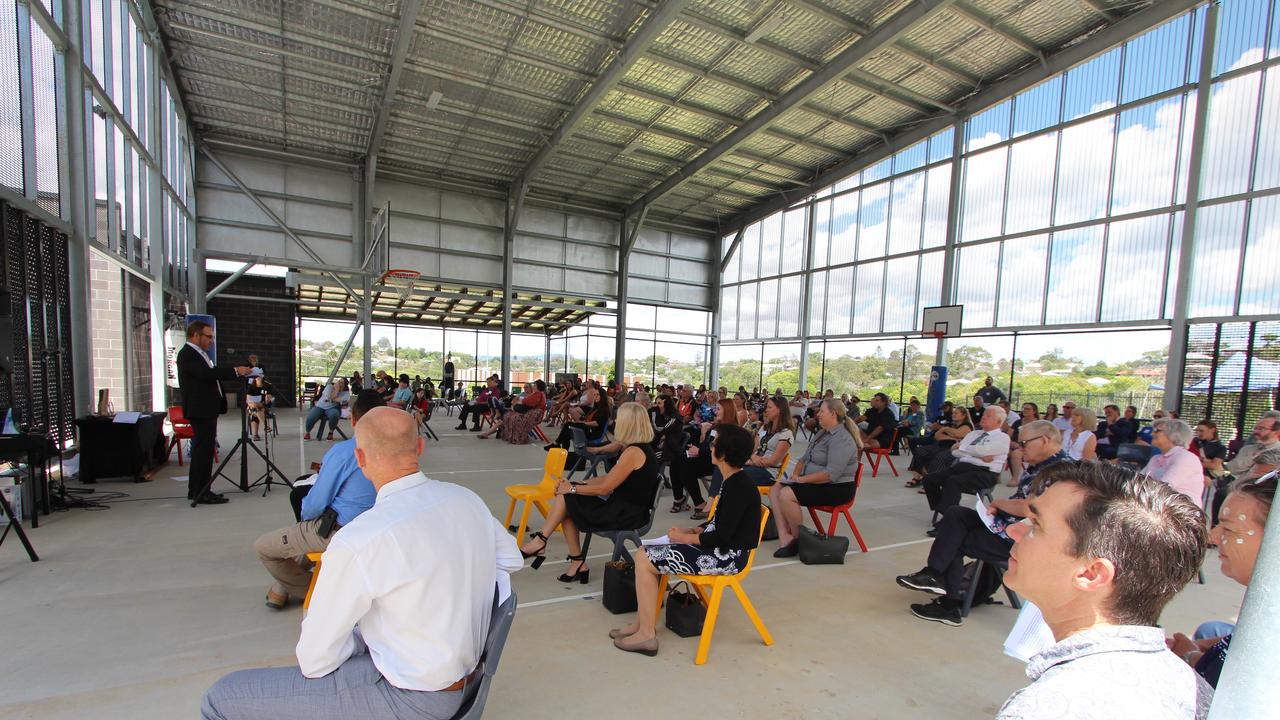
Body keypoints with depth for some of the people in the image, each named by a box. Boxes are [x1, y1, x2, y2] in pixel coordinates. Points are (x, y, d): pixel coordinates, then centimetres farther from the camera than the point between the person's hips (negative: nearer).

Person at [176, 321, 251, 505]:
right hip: (200, 410, -10)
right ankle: (202, 493, -4)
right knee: (204, 449, -8)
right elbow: (207, 373, -26)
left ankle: (196, 490, 22)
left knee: (201, 449, 14)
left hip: (207, 409, 10)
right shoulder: (187, 354, -13)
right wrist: (235, 371, -26)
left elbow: (212, 374, 17)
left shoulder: (199, 353, 19)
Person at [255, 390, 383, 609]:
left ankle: (309, 590, 26)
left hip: (338, 533, -7)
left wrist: (304, 514, 9)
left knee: (262, 546, 12)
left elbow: (315, 504, -13)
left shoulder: (342, 452, -22)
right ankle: (286, 586, 42)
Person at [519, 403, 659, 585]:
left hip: (626, 515, -9)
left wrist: (573, 489, -6)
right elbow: (609, 478, 12)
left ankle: (540, 541, 10)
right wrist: (574, 485, 6)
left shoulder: (633, 452, -20)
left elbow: (604, 488, -18)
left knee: (567, 498, -5)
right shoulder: (642, 448, 10)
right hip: (625, 508, 9)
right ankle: (577, 563, 6)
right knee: (568, 507, 3)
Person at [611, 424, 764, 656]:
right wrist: (691, 530, 4)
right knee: (645, 553, 9)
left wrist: (686, 538, -12)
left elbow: (721, 537, -23)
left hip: (727, 557, -10)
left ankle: (647, 635, -2)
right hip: (720, 548, 10)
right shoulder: (734, 481, 8)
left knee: (644, 559, -11)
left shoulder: (738, 487, -22)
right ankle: (642, 622, 13)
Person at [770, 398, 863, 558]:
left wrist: (802, 479, -20)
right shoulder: (822, 433, 14)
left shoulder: (841, 439, -18)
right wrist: (795, 474, 2)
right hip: (815, 483, 10)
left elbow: (831, 474, -27)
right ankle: (784, 537, -14)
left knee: (786, 494, -26)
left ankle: (798, 539, -6)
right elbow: (805, 458, 20)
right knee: (775, 489, -2)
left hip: (837, 489, -10)